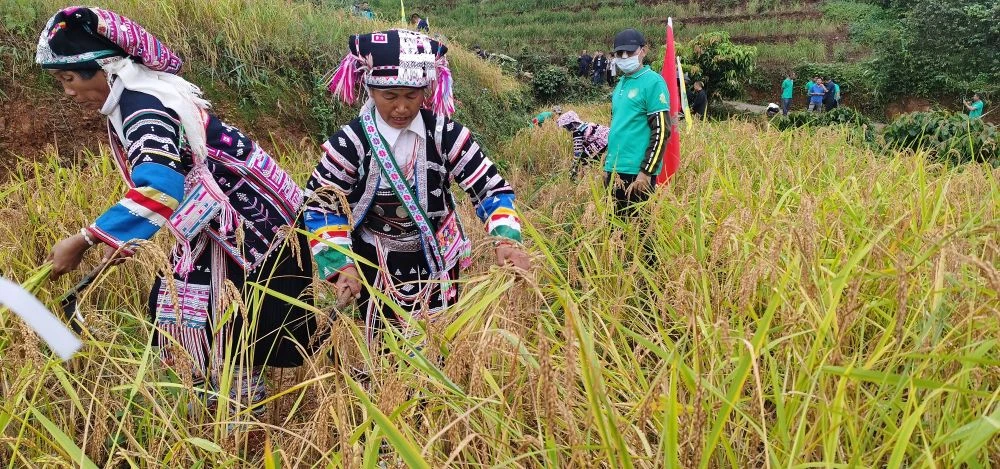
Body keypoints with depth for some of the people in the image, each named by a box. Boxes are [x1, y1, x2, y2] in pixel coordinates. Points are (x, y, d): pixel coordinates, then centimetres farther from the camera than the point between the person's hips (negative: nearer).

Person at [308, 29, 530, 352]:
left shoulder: (445, 134, -16)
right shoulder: (351, 141, -18)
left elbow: (491, 188, -14)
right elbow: (321, 206, -10)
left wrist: (506, 241, -30)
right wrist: (343, 267, -19)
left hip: (437, 259, 1)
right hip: (376, 265, -1)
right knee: (383, 350, 15)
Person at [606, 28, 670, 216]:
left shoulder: (653, 82, -9)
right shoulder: (620, 84, 15)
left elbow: (661, 131, -14)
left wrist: (646, 172, -17)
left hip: (637, 172, -8)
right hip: (614, 171, 8)